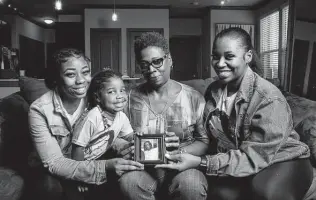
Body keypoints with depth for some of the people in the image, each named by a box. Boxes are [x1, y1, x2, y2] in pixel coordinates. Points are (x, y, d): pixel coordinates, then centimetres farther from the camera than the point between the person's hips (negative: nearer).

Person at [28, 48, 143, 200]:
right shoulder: (40, 109, -24)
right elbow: (54, 163, -26)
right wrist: (104, 167, -39)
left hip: (85, 162, 3)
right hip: (51, 170, -3)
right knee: (50, 187, -34)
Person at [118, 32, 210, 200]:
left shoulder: (194, 98, 0)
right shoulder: (131, 98, 6)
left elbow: (204, 141, 3)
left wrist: (179, 153, -15)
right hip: (143, 169, 2)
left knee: (191, 183, -34)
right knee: (128, 180, -32)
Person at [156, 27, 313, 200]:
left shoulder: (269, 99, -24)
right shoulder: (213, 91, -5)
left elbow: (253, 157, -27)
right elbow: (211, 137, 4)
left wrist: (200, 163, -35)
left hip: (283, 160, -3)